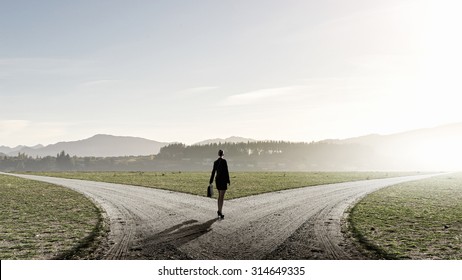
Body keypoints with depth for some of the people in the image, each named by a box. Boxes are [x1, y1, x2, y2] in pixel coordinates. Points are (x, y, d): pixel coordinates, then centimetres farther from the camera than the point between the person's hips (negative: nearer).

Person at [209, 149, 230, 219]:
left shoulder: (215, 162, 8)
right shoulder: (224, 161, -11)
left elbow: (213, 172, 12)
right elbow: (226, 171, -13)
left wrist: (211, 181, 18)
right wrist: (228, 181, -8)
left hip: (217, 180, 7)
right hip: (223, 180, -7)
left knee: (219, 195, 18)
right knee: (222, 197, -7)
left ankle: (219, 210, 21)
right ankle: (220, 212, -11)